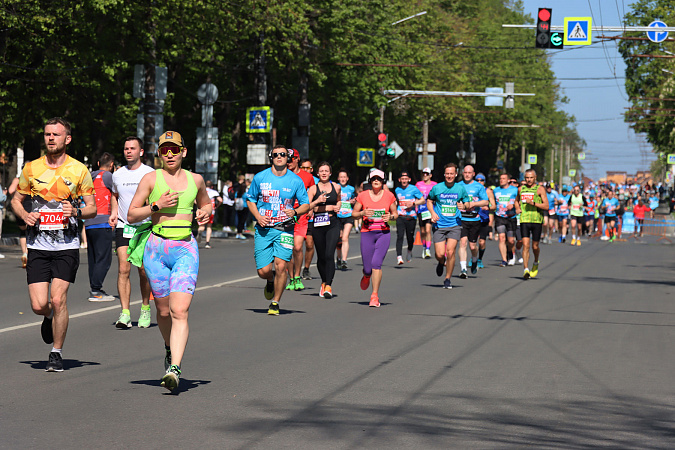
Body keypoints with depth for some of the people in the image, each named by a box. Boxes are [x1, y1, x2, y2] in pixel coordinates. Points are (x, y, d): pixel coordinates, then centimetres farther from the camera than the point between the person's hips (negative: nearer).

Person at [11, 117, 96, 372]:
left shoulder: (79, 170, 2)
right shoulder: (31, 169, 6)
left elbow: (92, 209, 7)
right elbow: (16, 200, 17)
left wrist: (76, 212, -15)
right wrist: (24, 215, -5)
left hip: (67, 246, -2)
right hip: (37, 246, 2)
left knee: (58, 300, -13)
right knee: (39, 306, -5)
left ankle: (57, 354, 5)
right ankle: (50, 317, 33)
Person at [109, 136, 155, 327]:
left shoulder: (150, 174, -3)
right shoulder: (118, 175, 9)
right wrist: (114, 213, 9)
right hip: (123, 226, 2)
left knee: (144, 271, 2)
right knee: (123, 269, -10)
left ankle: (145, 308, 23)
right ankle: (125, 313, -13)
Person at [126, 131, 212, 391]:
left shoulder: (195, 180, 10)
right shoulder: (151, 179, 3)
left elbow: (206, 204, 29)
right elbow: (131, 215, 2)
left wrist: (205, 213, 6)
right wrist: (157, 205, -12)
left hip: (186, 250, 0)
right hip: (156, 248, 0)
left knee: (179, 311, -16)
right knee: (164, 311, 8)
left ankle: (174, 369, -24)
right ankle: (170, 349, 39)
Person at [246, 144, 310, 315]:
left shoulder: (295, 180, 2)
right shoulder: (260, 178, 3)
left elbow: (306, 205, 8)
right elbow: (250, 199, 14)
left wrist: (295, 212, -13)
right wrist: (258, 216, -4)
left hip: (284, 229, -1)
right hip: (263, 229, 1)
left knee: (280, 266, -15)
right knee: (263, 271, -4)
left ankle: (275, 303, 4)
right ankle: (270, 281, 35)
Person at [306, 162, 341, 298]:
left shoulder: (336, 187, 7)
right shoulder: (313, 189, 0)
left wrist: (338, 207, 8)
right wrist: (317, 201, -18)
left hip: (333, 224, 0)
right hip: (318, 225, 0)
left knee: (329, 255, -15)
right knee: (321, 257, 9)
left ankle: (328, 286, -19)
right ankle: (323, 282, 32)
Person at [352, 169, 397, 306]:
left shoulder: (389, 196, 3)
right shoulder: (363, 196, 1)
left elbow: (395, 213, 13)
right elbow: (354, 213, 8)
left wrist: (390, 217, -9)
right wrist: (363, 213, -12)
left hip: (384, 233, -1)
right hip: (367, 233, 1)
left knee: (376, 263, -16)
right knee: (368, 267, 1)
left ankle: (375, 296, -10)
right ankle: (366, 276, 41)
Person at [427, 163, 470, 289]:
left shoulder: (460, 189, 3)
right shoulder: (437, 188, 1)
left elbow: (468, 205, 13)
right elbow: (429, 201, 15)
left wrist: (464, 206, -11)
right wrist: (432, 213, -3)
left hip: (455, 225, 0)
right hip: (439, 226, 0)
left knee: (450, 251, -14)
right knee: (440, 254, -8)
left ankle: (448, 279, 4)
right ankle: (441, 262, 32)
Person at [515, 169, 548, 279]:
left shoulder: (540, 189, -1)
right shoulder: (521, 189, 11)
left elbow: (546, 206, -6)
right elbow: (517, 200, 31)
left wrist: (533, 203, -18)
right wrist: (517, 208, 9)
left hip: (537, 220, -2)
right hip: (524, 220, 2)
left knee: (535, 246, 6)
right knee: (525, 245, -11)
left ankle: (536, 263, 36)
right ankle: (526, 270, -15)